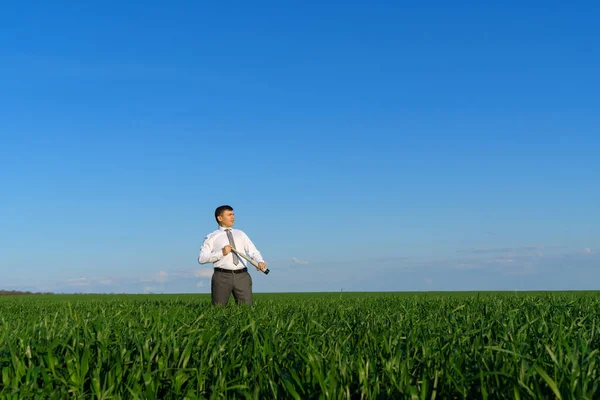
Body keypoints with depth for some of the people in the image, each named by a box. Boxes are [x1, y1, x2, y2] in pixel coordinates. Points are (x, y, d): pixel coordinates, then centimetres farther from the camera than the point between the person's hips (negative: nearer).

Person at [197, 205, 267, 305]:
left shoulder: (240, 234, 21)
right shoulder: (212, 237, 8)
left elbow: (253, 251, 13)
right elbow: (201, 258, -3)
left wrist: (260, 261, -9)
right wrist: (221, 253, -13)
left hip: (242, 276, 3)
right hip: (222, 276, -3)